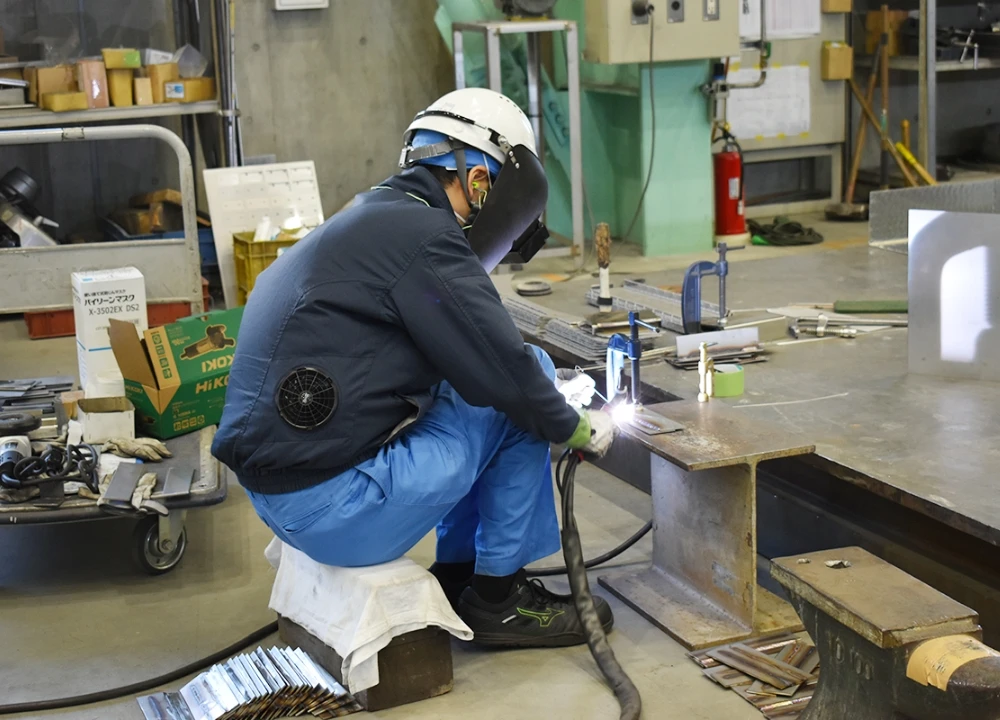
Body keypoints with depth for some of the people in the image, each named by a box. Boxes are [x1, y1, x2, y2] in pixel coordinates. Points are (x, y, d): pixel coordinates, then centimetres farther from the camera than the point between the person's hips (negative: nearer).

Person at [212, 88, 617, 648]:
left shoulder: (373, 219, 17)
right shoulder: (423, 236, -14)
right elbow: (507, 373, -13)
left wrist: (557, 396, 23)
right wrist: (580, 428, 5)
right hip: (334, 507, -10)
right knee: (520, 397, -3)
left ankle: (457, 572, 22)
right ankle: (500, 597, 8)